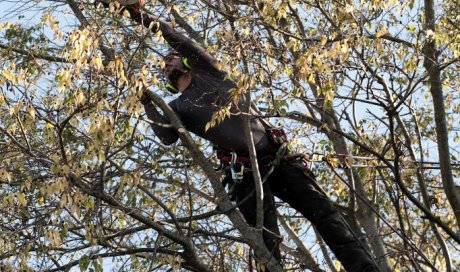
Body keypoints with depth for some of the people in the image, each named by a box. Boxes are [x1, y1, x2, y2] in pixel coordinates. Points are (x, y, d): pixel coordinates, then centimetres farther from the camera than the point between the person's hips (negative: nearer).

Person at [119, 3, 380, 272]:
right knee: (268, 243, -10)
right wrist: (148, 105, -3)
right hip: (245, 173, 0)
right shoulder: (178, 106, 19)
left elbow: (187, 45, 4)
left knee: (324, 212, -8)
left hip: (277, 156, 1)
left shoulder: (209, 74, 20)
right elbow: (168, 137, 1)